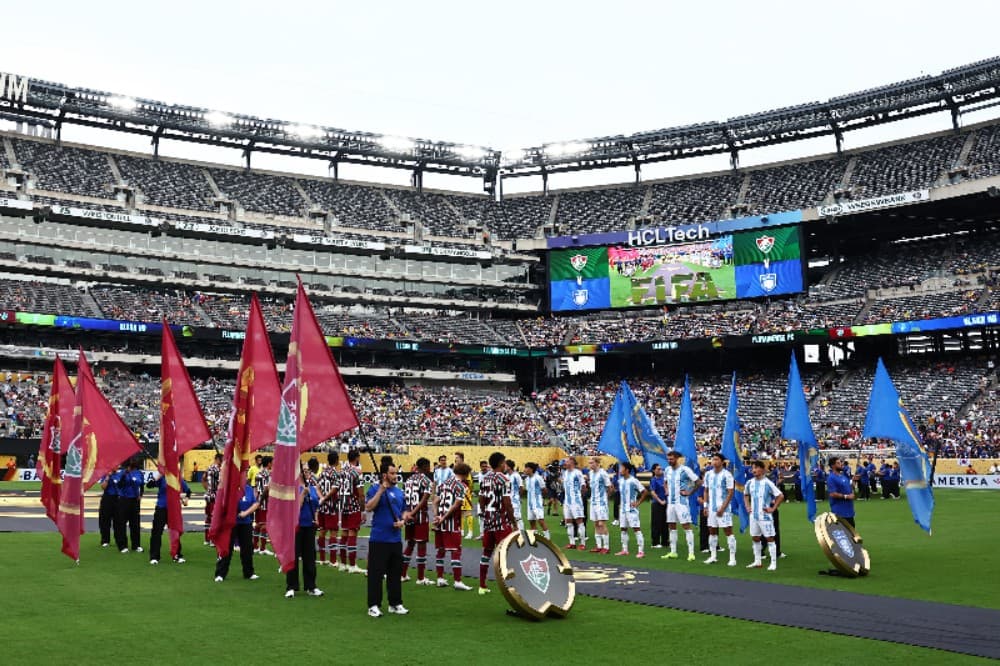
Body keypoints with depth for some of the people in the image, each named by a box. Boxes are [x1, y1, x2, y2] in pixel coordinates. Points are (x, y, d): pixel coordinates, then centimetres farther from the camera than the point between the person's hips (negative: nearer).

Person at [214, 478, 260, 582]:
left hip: (245, 523, 3)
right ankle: (220, 574, 6)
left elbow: (255, 504, 0)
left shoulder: (249, 489, 2)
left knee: (247, 548, 11)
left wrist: (246, 512, -13)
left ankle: (249, 573, 24)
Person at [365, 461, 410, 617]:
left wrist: (403, 520, -2)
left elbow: (405, 511, 20)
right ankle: (374, 605, 7)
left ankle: (395, 603, 22)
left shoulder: (399, 492, 12)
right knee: (376, 573, -1)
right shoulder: (375, 489, -6)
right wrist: (381, 490, -24)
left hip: (395, 539, 6)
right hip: (378, 539, -6)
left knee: (396, 573, 12)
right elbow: (368, 507, -21)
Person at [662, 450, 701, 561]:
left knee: (686, 526, -7)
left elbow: (699, 482, -12)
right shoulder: (667, 470, 9)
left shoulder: (685, 470, -13)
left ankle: (691, 553, -7)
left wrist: (689, 492, -13)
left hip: (681, 501, -7)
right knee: (671, 526, 10)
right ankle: (673, 552, 18)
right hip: (670, 501, 7)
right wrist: (667, 490, 11)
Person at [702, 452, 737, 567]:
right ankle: (713, 556, 18)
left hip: (723, 509, -6)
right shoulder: (708, 474, 9)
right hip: (711, 508, 6)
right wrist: (705, 506, 7)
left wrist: (723, 508, -14)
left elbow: (730, 493, -10)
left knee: (728, 531, -5)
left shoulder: (726, 475, -9)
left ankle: (732, 558, -1)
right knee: (712, 531, 10)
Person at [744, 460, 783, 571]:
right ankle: (757, 562, 22)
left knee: (770, 538, -1)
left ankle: (773, 563, 3)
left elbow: (780, 496, -11)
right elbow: (745, 495, 23)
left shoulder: (767, 483, -12)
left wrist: (773, 508, -12)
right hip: (753, 515, 6)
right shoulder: (750, 482, 5)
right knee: (755, 538, 12)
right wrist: (747, 506, 10)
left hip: (765, 516, -6)